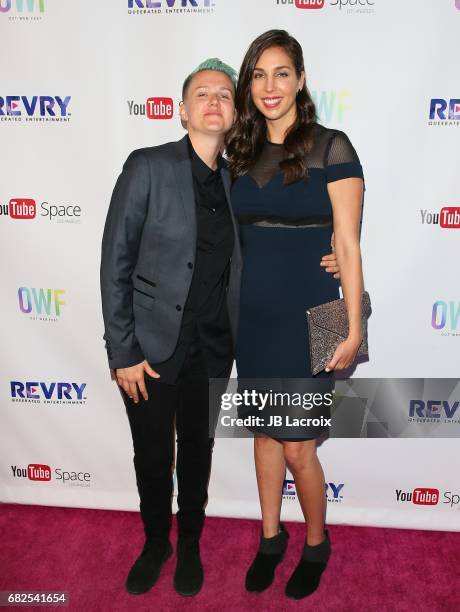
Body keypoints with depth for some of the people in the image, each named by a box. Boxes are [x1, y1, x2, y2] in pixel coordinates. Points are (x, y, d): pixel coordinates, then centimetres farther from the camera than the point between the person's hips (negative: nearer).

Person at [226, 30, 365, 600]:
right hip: (253, 317, 5)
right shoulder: (243, 152, 8)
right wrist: (228, 309, 9)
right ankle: (270, 536, 39)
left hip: (308, 318, -5)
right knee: (265, 432, 17)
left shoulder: (331, 147, -7)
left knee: (298, 446, 4)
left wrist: (353, 330, -11)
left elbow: (347, 244, -9)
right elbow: (239, 237, 12)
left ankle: (317, 544, 33)